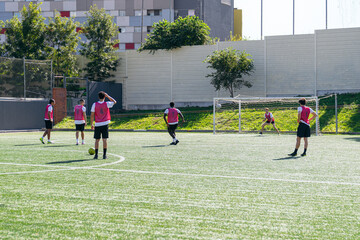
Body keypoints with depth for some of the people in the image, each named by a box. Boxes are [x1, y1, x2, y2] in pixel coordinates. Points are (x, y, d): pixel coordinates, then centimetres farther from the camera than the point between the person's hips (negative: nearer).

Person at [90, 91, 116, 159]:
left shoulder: (94, 105, -4)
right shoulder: (107, 104, -4)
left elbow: (92, 115, -3)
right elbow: (114, 102, 14)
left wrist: (91, 124, 6)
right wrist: (107, 96, 9)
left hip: (97, 124, 0)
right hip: (105, 124, 0)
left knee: (97, 140, 6)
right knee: (105, 139, 1)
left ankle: (96, 155, 3)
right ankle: (104, 155, -1)